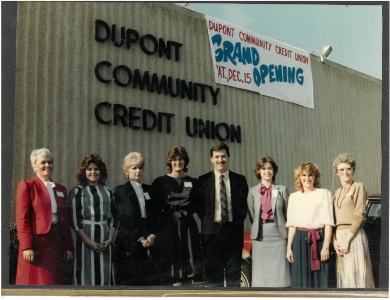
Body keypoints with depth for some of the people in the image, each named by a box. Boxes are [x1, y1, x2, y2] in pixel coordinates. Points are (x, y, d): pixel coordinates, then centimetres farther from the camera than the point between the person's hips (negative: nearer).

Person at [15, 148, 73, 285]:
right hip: (36, 242, -5)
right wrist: (27, 247, -15)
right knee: (34, 281, -4)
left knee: (54, 282, 4)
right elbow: (21, 220, -6)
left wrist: (68, 247, 10)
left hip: (55, 244, 5)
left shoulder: (61, 189, 18)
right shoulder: (27, 186, 1)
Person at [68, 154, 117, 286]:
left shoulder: (108, 192, 13)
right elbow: (74, 220, -4)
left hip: (104, 241, 3)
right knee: (87, 276, -1)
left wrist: (110, 239, -5)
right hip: (85, 239, -3)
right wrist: (89, 242, -12)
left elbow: (113, 217, 9)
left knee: (105, 275, 3)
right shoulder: (77, 191, 3)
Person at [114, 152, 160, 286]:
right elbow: (125, 219, -3)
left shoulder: (149, 189, 17)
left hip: (148, 242, 3)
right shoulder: (120, 190, 5)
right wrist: (140, 239, -10)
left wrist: (152, 235, -4)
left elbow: (155, 216, 13)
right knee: (129, 280, -8)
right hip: (128, 243, -3)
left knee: (146, 279, -3)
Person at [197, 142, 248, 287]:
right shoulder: (203, 181, 5)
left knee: (234, 271, 4)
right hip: (212, 231, -1)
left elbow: (244, 205, 8)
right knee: (213, 271, 3)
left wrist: (237, 222, -2)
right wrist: (207, 223, -2)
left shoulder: (240, 180, 8)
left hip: (233, 230, 1)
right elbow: (199, 206, 5)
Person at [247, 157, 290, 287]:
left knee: (279, 270, -3)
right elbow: (251, 214, 13)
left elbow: (288, 213, 7)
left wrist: (285, 231, 2)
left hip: (278, 234, -1)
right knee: (261, 270, 1)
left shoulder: (282, 190, 7)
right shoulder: (253, 191, 9)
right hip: (260, 236, 1)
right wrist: (257, 229, 9)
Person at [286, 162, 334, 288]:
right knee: (301, 279, 2)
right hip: (300, 241, 3)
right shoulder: (293, 197, 14)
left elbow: (328, 223, -2)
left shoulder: (324, 194, 3)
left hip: (318, 240, -3)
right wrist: (289, 248, 7)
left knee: (319, 278, -4)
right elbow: (292, 225, 14)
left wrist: (326, 247, -10)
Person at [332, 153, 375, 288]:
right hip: (339, 237, 7)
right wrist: (335, 240, 0)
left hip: (354, 236, -6)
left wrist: (347, 239, -15)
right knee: (344, 276, 7)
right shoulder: (337, 193, 18)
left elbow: (359, 216, -10)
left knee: (356, 274, -7)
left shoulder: (358, 187, -1)